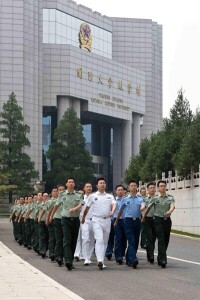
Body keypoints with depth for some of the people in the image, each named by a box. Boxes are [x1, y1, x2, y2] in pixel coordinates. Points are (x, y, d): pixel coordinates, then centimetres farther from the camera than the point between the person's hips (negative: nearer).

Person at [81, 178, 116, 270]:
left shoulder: (110, 196, 12)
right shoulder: (92, 196, 6)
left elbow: (114, 204, -5)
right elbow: (87, 208, 14)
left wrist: (112, 211, -26)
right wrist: (83, 218, 20)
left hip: (107, 220, 4)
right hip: (97, 220, -4)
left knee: (105, 241, 9)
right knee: (99, 240, -19)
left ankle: (102, 260, 18)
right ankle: (100, 261, -29)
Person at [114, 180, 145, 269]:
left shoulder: (140, 198, 9)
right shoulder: (125, 199, 7)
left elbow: (143, 206, -11)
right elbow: (121, 211, 17)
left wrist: (142, 208, -35)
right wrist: (116, 221, 23)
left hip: (137, 221, 3)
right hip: (128, 220, -3)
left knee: (136, 241, 7)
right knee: (131, 241, -13)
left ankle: (128, 259, 20)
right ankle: (133, 260, -24)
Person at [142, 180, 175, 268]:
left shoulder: (170, 198, 5)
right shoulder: (155, 198, 2)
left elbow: (172, 206, -13)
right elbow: (148, 208, 10)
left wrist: (170, 211, -34)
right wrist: (143, 218, 15)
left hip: (167, 220, 3)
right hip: (158, 220, -3)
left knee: (166, 240, 8)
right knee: (161, 240, -12)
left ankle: (160, 258, 23)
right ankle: (163, 259, -18)